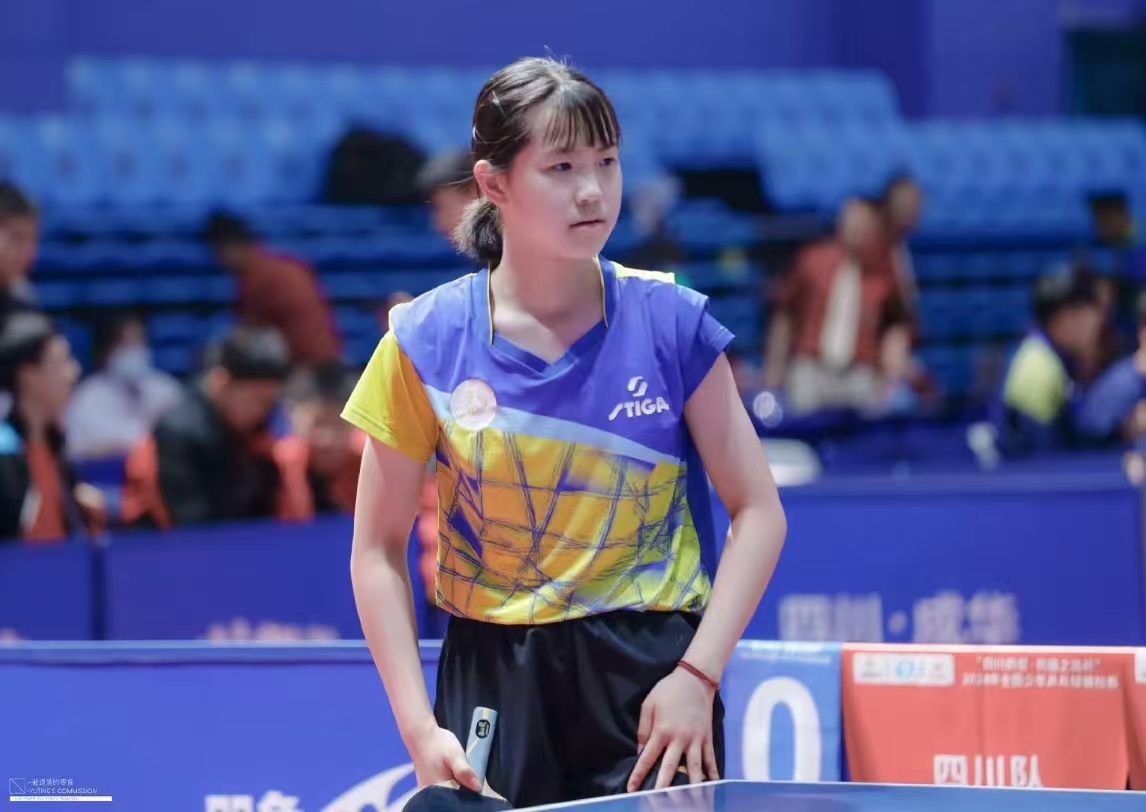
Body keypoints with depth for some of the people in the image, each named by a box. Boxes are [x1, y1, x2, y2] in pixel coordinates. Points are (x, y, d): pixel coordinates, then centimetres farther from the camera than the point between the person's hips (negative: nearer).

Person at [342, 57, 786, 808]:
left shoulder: (671, 321, -2)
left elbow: (758, 512, 1)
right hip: (494, 682, 0)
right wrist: (419, 728, -6)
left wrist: (697, 675, -9)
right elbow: (379, 550, 2)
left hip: (650, 680, 0)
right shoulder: (427, 343, -3)